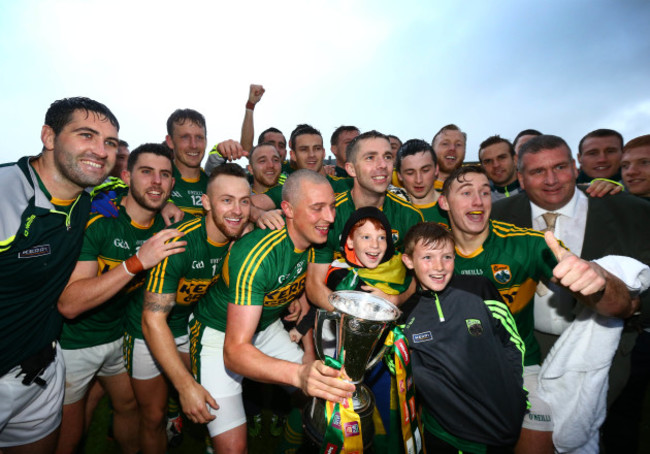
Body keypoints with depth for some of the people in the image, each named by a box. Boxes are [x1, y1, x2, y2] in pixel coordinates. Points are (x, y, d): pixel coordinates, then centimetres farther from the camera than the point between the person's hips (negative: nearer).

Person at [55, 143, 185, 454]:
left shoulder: (165, 223, -8)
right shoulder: (96, 219, -25)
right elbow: (68, 304, -31)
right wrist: (137, 262, -38)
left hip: (118, 333, 5)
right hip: (72, 342, -5)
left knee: (129, 405, 23)